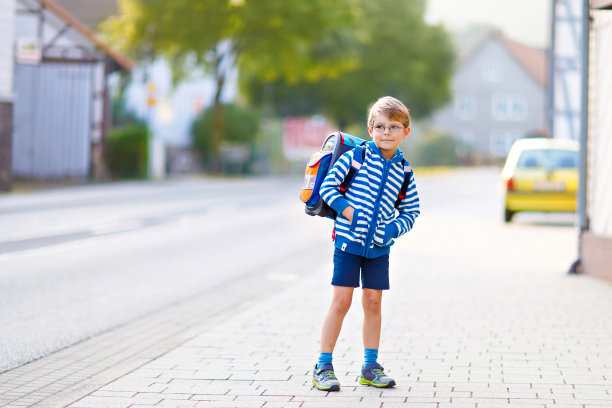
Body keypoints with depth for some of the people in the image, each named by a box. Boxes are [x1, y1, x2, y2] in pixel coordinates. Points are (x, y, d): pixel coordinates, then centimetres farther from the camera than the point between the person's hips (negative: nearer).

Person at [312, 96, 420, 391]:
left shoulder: (403, 172, 5)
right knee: (341, 301, -4)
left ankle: (370, 367, 18)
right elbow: (328, 186, -6)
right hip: (348, 240, -4)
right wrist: (348, 211, -17)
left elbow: (411, 211, 13)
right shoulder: (356, 157, -7)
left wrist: (395, 228, -5)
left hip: (378, 247, 4)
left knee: (373, 302, 8)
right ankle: (323, 366, 3)